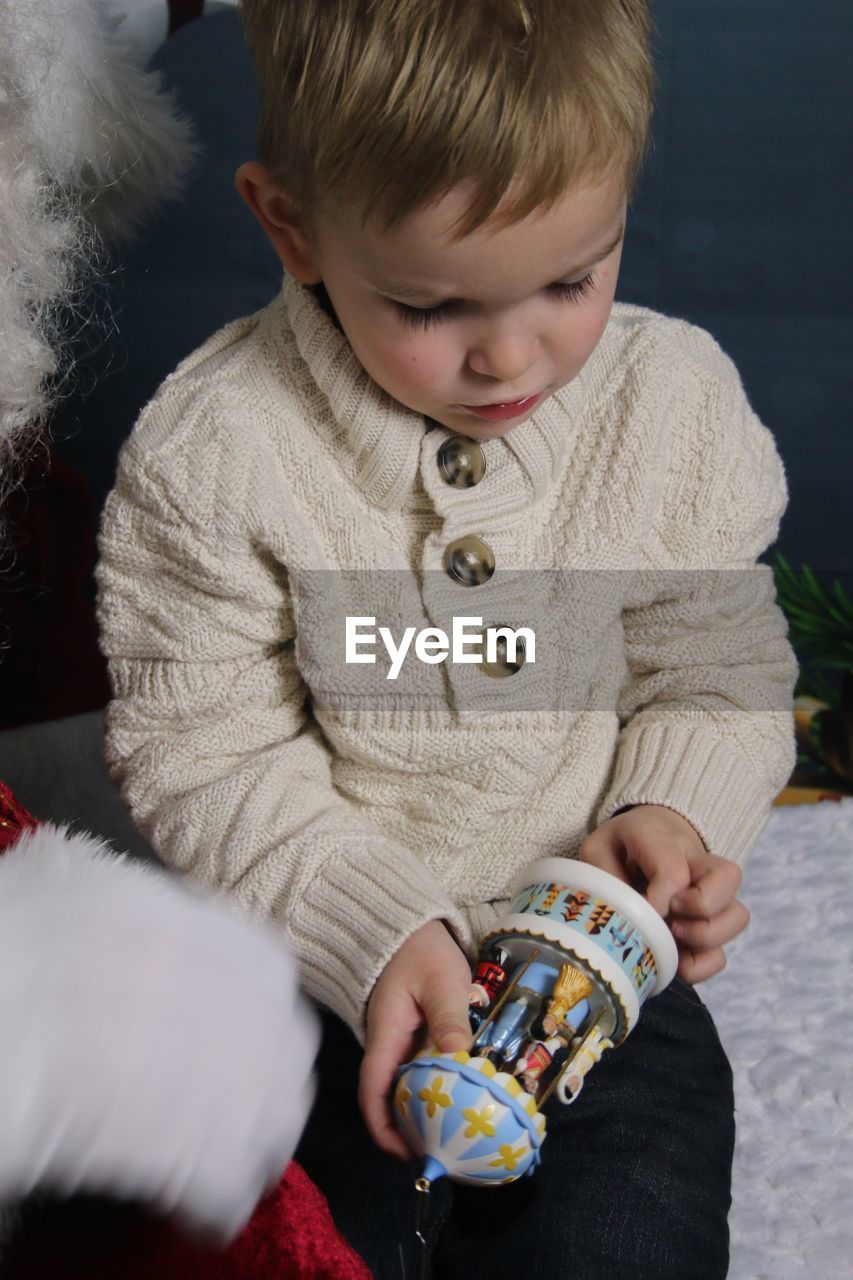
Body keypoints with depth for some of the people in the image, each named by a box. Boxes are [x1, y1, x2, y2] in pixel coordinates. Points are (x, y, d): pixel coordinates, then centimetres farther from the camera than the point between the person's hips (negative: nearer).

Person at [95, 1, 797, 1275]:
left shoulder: (680, 402, -8)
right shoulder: (208, 451, -16)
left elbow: (720, 671, 2)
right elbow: (203, 754, -11)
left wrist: (669, 814, -18)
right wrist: (374, 928, -22)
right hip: (300, 951, 0)